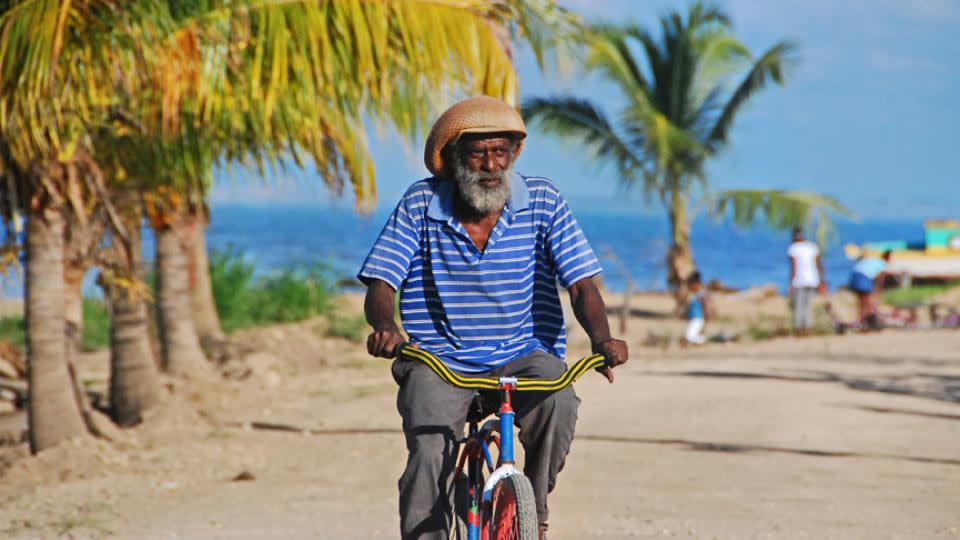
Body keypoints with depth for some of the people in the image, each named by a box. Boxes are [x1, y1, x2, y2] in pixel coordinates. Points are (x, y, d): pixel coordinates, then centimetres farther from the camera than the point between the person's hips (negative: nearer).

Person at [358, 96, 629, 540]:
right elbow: (380, 285, -5)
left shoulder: (542, 201, -3)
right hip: (439, 360, 0)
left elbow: (581, 285, -8)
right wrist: (385, 327, -29)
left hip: (524, 356, 0)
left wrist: (601, 338, -29)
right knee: (429, 454, -25)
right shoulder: (421, 205, -2)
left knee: (558, 403, -32)